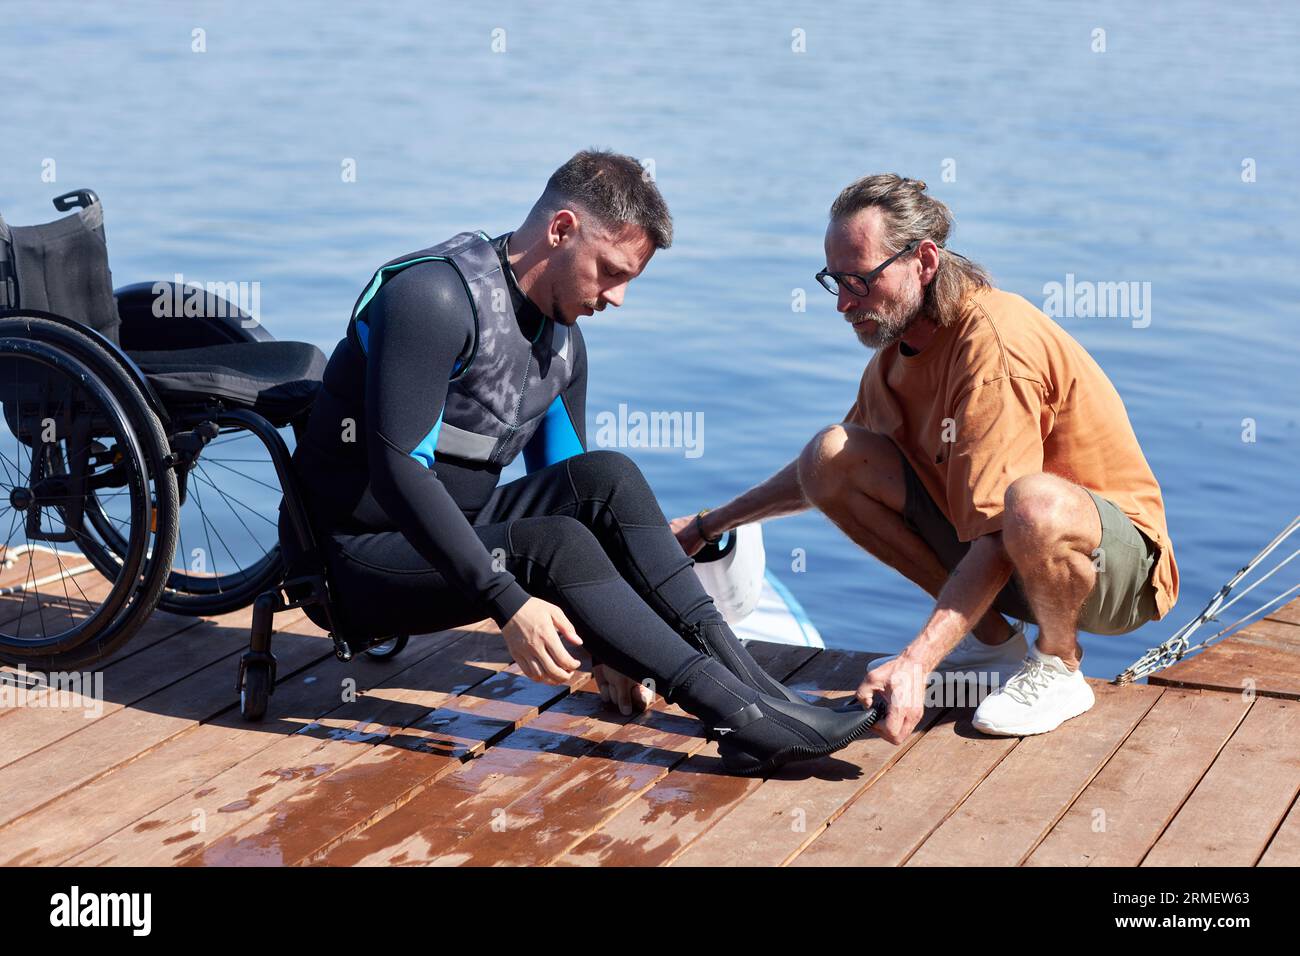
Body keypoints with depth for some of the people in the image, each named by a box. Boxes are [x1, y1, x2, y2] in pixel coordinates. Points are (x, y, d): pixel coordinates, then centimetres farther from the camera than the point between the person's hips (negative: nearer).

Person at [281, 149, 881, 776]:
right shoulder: (435, 295, -19)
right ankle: (741, 716, -32)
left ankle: (740, 674, -22)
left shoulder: (563, 344, 7)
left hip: (451, 535, 7)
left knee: (605, 478, -16)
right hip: (355, 561, -7)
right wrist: (507, 601, -34)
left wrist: (609, 644, 2)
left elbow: (566, 484, 11)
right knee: (551, 544, -31)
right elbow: (397, 472, -27)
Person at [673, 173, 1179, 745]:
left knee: (1035, 504, -43)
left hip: (1114, 559, -8)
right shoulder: (900, 344, 2)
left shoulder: (994, 343, -26)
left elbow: (999, 537, -32)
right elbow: (831, 476, 20)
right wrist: (707, 525, 19)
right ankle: (992, 638, 2)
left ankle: (1057, 665, -9)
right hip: (993, 554, 8)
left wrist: (916, 662, -39)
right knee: (830, 455, -6)